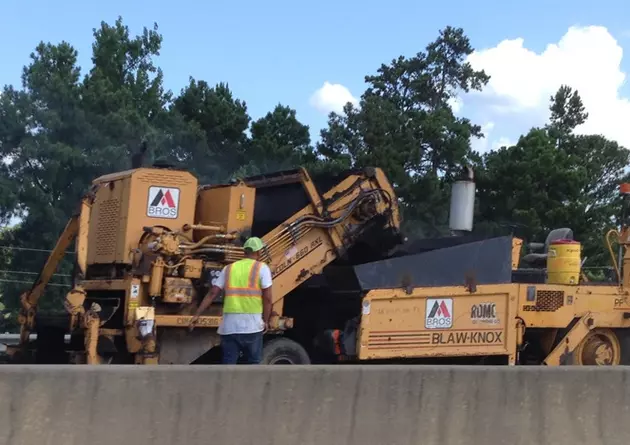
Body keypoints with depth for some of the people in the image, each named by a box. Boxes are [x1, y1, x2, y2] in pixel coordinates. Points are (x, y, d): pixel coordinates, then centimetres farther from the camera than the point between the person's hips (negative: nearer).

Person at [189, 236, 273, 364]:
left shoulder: (229, 268, 13)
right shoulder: (262, 268, 2)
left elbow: (212, 293, 8)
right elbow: (267, 297, -6)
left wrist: (197, 314, 10)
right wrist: (265, 321, 5)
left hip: (229, 325, 3)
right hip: (252, 325, -3)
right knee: (252, 364, 12)